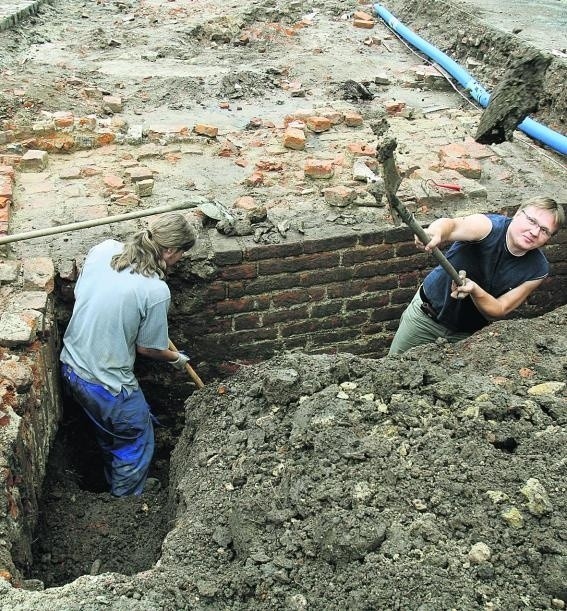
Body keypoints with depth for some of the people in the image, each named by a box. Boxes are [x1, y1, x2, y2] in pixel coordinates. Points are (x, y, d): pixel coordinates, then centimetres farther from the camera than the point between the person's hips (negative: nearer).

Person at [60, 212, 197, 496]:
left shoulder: (103, 249, -8)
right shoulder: (156, 290, -25)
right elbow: (147, 348, -10)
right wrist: (176, 358, 10)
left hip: (71, 365, 8)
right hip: (106, 384, -8)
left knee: (109, 436, 32)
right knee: (136, 446, 19)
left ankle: (114, 488, 55)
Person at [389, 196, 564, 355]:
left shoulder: (538, 270, -16)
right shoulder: (489, 226, -25)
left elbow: (499, 311, -17)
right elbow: (454, 226, -47)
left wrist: (475, 291, -39)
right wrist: (436, 232, -72)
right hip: (425, 314, -2)